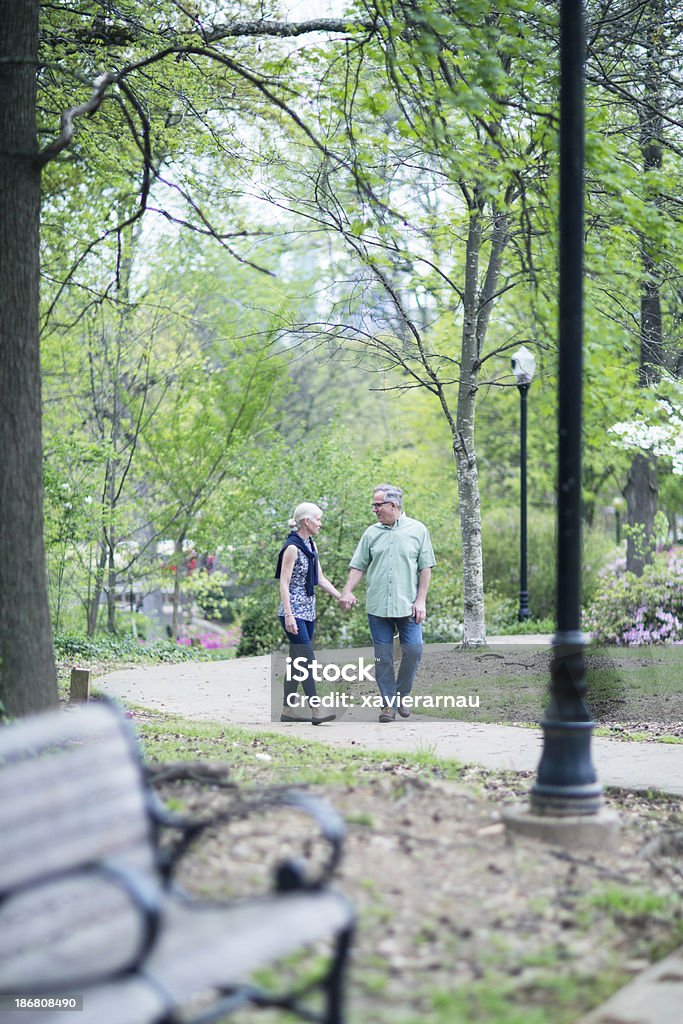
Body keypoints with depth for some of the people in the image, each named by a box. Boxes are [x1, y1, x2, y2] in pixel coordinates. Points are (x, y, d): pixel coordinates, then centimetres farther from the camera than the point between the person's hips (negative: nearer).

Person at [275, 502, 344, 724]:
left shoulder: (311, 545, 12)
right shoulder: (292, 547, -14)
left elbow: (320, 579, 17)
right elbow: (284, 583, -16)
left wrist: (341, 597, 10)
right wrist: (289, 615, -21)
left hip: (308, 611, 9)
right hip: (294, 612, -9)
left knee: (297, 660, 9)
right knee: (307, 659, -12)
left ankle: (288, 709, 13)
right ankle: (316, 710, -15)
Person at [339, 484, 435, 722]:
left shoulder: (417, 530, 2)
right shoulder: (372, 533, 8)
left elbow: (425, 567, 2)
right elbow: (358, 566, 10)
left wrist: (421, 600, -5)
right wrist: (347, 592, -5)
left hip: (407, 605, -2)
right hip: (377, 605, 2)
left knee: (413, 651, -7)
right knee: (383, 656, 2)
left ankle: (400, 695, 15)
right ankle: (388, 703, 9)